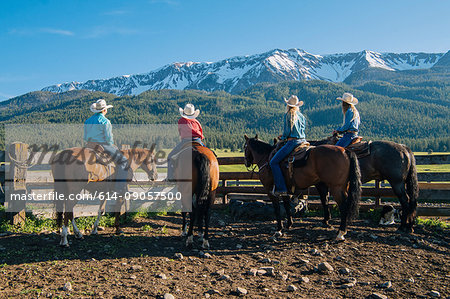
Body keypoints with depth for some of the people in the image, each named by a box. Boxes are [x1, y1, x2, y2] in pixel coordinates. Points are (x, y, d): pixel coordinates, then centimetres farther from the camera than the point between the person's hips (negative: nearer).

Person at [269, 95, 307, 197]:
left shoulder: (288, 115, -6)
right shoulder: (301, 116, 14)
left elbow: (287, 131, -11)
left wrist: (283, 137, 9)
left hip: (292, 142, -8)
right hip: (303, 141, 8)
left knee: (273, 162, -6)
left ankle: (281, 188, -13)